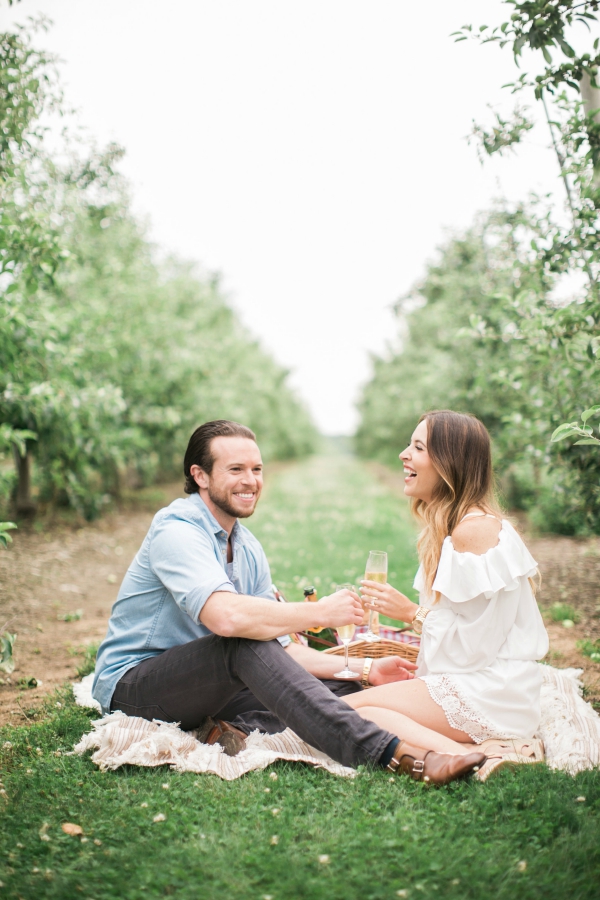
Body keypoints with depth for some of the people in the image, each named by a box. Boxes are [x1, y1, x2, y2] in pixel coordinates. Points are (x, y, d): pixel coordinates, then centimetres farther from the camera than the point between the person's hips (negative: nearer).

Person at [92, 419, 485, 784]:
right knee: (245, 641, -36)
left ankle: (236, 731, -27)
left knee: (343, 689, -6)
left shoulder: (248, 549, 8)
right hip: (132, 687, -8)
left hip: (204, 688, 8)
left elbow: (279, 651, 5)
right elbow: (225, 616, -37)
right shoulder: (176, 530, -18)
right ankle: (392, 753, -41)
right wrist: (322, 611, -25)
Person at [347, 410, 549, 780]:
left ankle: (476, 757, -18)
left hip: (489, 693, -10)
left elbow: (476, 645, -19)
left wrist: (413, 614, -8)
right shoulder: (450, 527, 13)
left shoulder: (475, 528, -17)